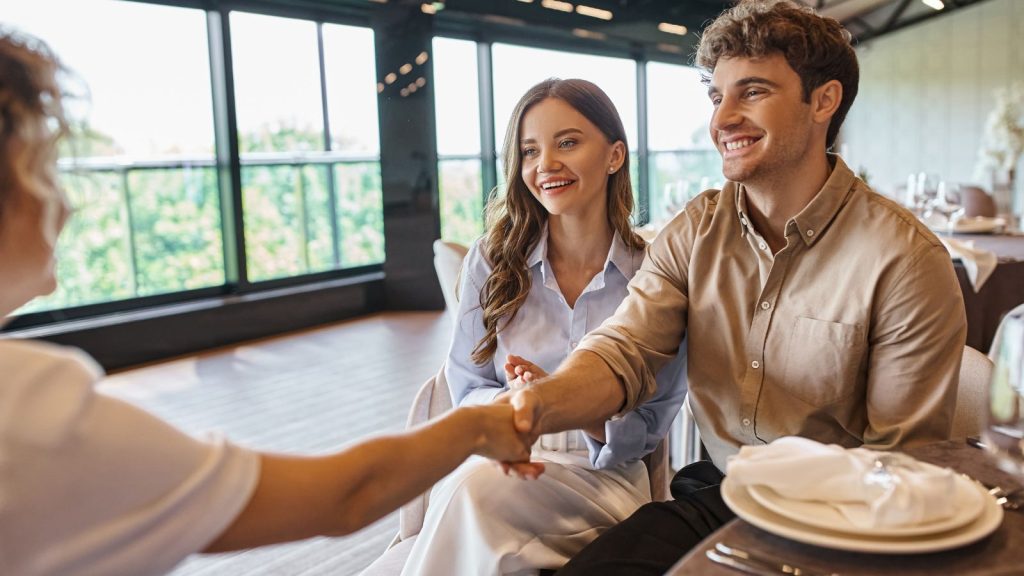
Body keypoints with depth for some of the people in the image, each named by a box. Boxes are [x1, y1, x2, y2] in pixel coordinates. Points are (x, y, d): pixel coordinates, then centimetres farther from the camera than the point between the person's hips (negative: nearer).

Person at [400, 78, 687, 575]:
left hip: (605, 478, -2)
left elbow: (648, 427, -1)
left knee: (475, 488, -33)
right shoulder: (490, 260, 1)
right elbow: (468, 392, 3)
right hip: (501, 457, 2)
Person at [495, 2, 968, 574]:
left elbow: (904, 459, -10)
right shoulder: (695, 231, 0)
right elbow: (625, 351, -12)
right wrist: (541, 404, -34)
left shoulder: (906, 259, -14)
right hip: (709, 495, 4)